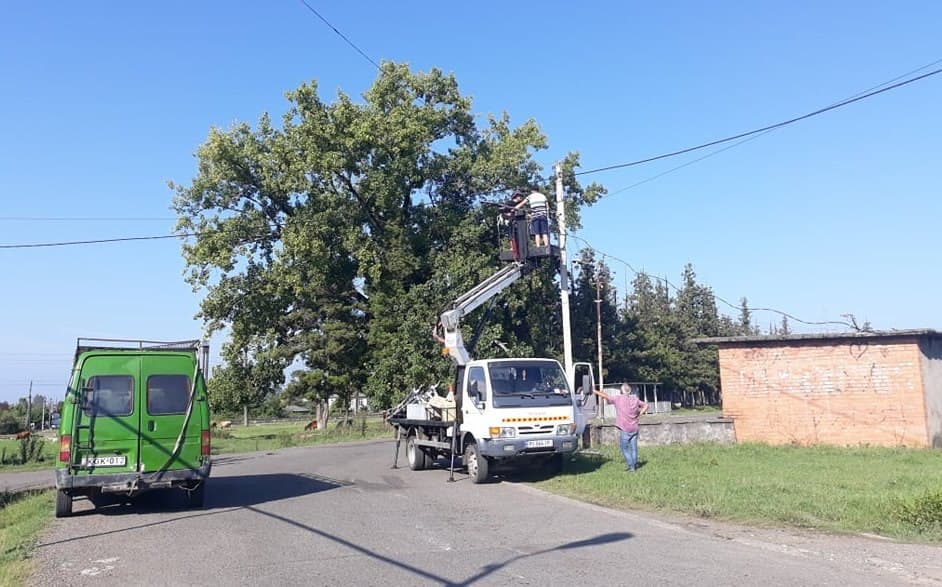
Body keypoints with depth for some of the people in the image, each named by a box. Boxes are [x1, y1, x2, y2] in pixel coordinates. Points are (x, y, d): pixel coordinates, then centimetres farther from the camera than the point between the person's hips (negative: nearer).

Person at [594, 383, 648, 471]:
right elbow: (645, 405, 16)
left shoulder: (618, 398, -9)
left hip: (625, 429, -5)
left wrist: (594, 391, 5)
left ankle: (630, 466, 2)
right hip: (635, 428, 5)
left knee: (625, 448, 5)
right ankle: (634, 464, 16)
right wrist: (639, 414, 11)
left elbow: (605, 396, -5)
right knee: (633, 447, 11)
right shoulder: (635, 399, 5)